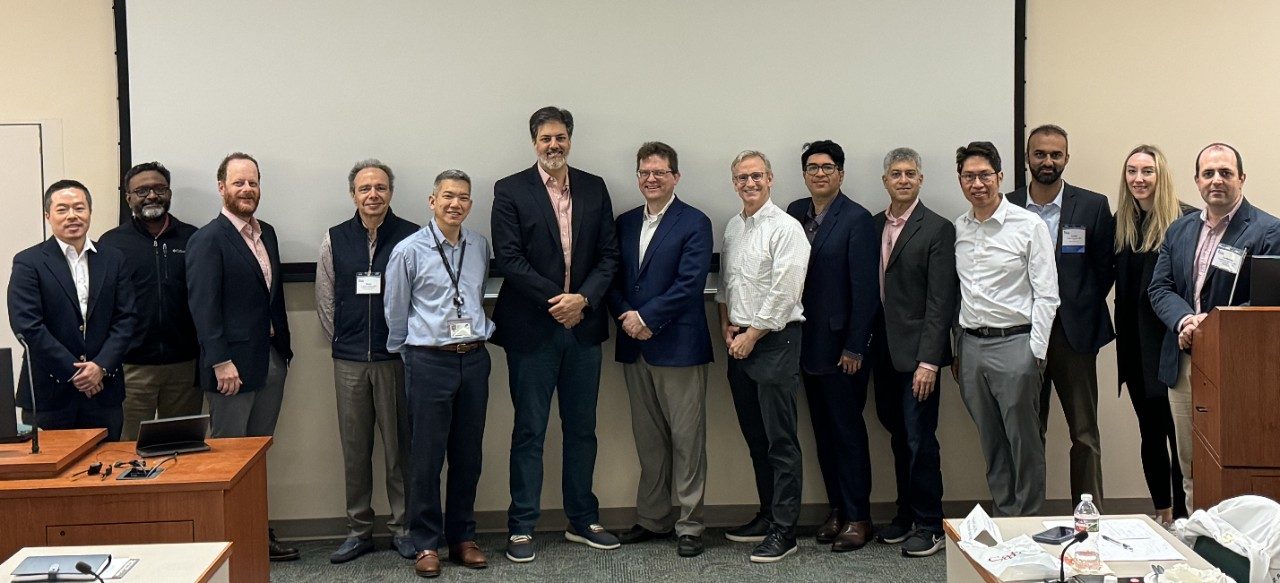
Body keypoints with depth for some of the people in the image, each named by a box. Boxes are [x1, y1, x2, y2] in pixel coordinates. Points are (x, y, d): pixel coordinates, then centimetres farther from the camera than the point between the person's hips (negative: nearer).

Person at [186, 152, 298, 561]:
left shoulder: (266, 233, 13)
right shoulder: (208, 240, -10)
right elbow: (203, 306, -15)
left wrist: (284, 348, 13)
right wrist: (221, 362, -20)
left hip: (271, 359, 7)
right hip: (233, 364, -7)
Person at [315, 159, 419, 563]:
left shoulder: (411, 236, -2)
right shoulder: (335, 240, 5)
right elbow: (325, 300, 10)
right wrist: (340, 342, 8)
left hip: (396, 358, -2)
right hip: (349, 362, 2)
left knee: (399, 446, 4)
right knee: (354, 448, 8)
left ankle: (403, 527, 15)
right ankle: (358, 530, 19)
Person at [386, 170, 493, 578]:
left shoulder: (480, 246, 6)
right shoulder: (409, 250, -6)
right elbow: (396, 314, 2)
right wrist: (409, 358, 8)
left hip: (474, 359, 4)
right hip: (429, 361, -4)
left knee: (468, 456, 11)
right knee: (427, 457, 1)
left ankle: (462, 537, 23)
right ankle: (426, 544, 13)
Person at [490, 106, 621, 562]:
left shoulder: (594, 188, 9)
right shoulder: (510, 191, -2)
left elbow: (608, 254, 5)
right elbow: (509, 259, -9)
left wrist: (583, 298, -11)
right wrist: (557, 300, -14)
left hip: (583, 324, 4)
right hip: (531, 329, -3)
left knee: (582, 428, 11)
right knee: (529, 431, 2)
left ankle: (582, 521, 23)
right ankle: (521, 527, 11)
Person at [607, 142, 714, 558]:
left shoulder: (694, 224, -5)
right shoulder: (624, 223, 13)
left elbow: (689, 284, -14)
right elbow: (613, 279, 10)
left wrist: (646, 318, -16)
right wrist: (625, 318, -8)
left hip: (678, 347, -5)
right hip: (634, 347, 6)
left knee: (686, 440, 1)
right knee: (648, 441, 13)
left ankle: (689, 524, 9)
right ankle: (653, 519, 24)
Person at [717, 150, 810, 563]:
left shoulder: (786, 228, -10)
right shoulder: (733, 227, 14)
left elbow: (783, 293, -15)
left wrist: (752, 335, -11)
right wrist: (726, 323, 8)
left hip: (774, 340, -8)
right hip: (739, 341, 8)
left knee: (781, 441, -5)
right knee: (755, 436, 14)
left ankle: (784, 530, 0)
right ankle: (767, 515, 25)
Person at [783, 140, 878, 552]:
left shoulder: (856, 219, -10)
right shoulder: (795, 213, 7)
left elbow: (865, 288, -13)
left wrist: (854, 348, -14)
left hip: (842, 343, -6)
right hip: (808, 341, 6)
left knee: (848, 427, 1)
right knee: (823, 428, 12)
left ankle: (858, 517, 10)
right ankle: (836, 509, 22)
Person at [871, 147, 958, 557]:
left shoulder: (938, 229, -8)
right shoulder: (874, 225, 10)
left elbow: (940, 301, -13)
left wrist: (929, 360, -17)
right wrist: (866, 346, 6)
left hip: (916, 352, -6)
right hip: (884, 350, 6)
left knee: (920, 439, -2)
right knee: (899, 437, 15)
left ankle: (929, 524, 10)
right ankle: (906, 514, 26)